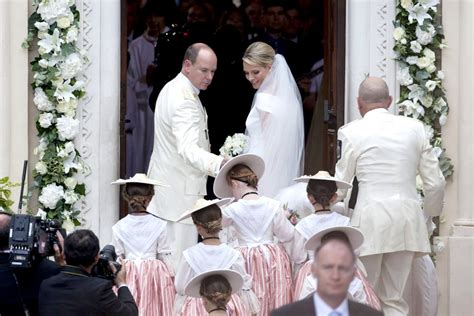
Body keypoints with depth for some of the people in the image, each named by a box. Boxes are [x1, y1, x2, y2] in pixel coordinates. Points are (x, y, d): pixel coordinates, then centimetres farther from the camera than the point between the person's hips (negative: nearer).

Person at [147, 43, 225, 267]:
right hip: (180, 192, -11)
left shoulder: (171, 90, 13)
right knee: (180, 259, -9)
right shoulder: (185, 101, -21)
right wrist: (218, 164, -52)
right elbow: (188, 149, -36)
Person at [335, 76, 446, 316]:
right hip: (407, 219, 4)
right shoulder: (414, 128, 7)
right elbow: (435, 183, 9)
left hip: (371, 219, -4)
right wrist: (431, 212, 27)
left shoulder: (352, 132, -3)